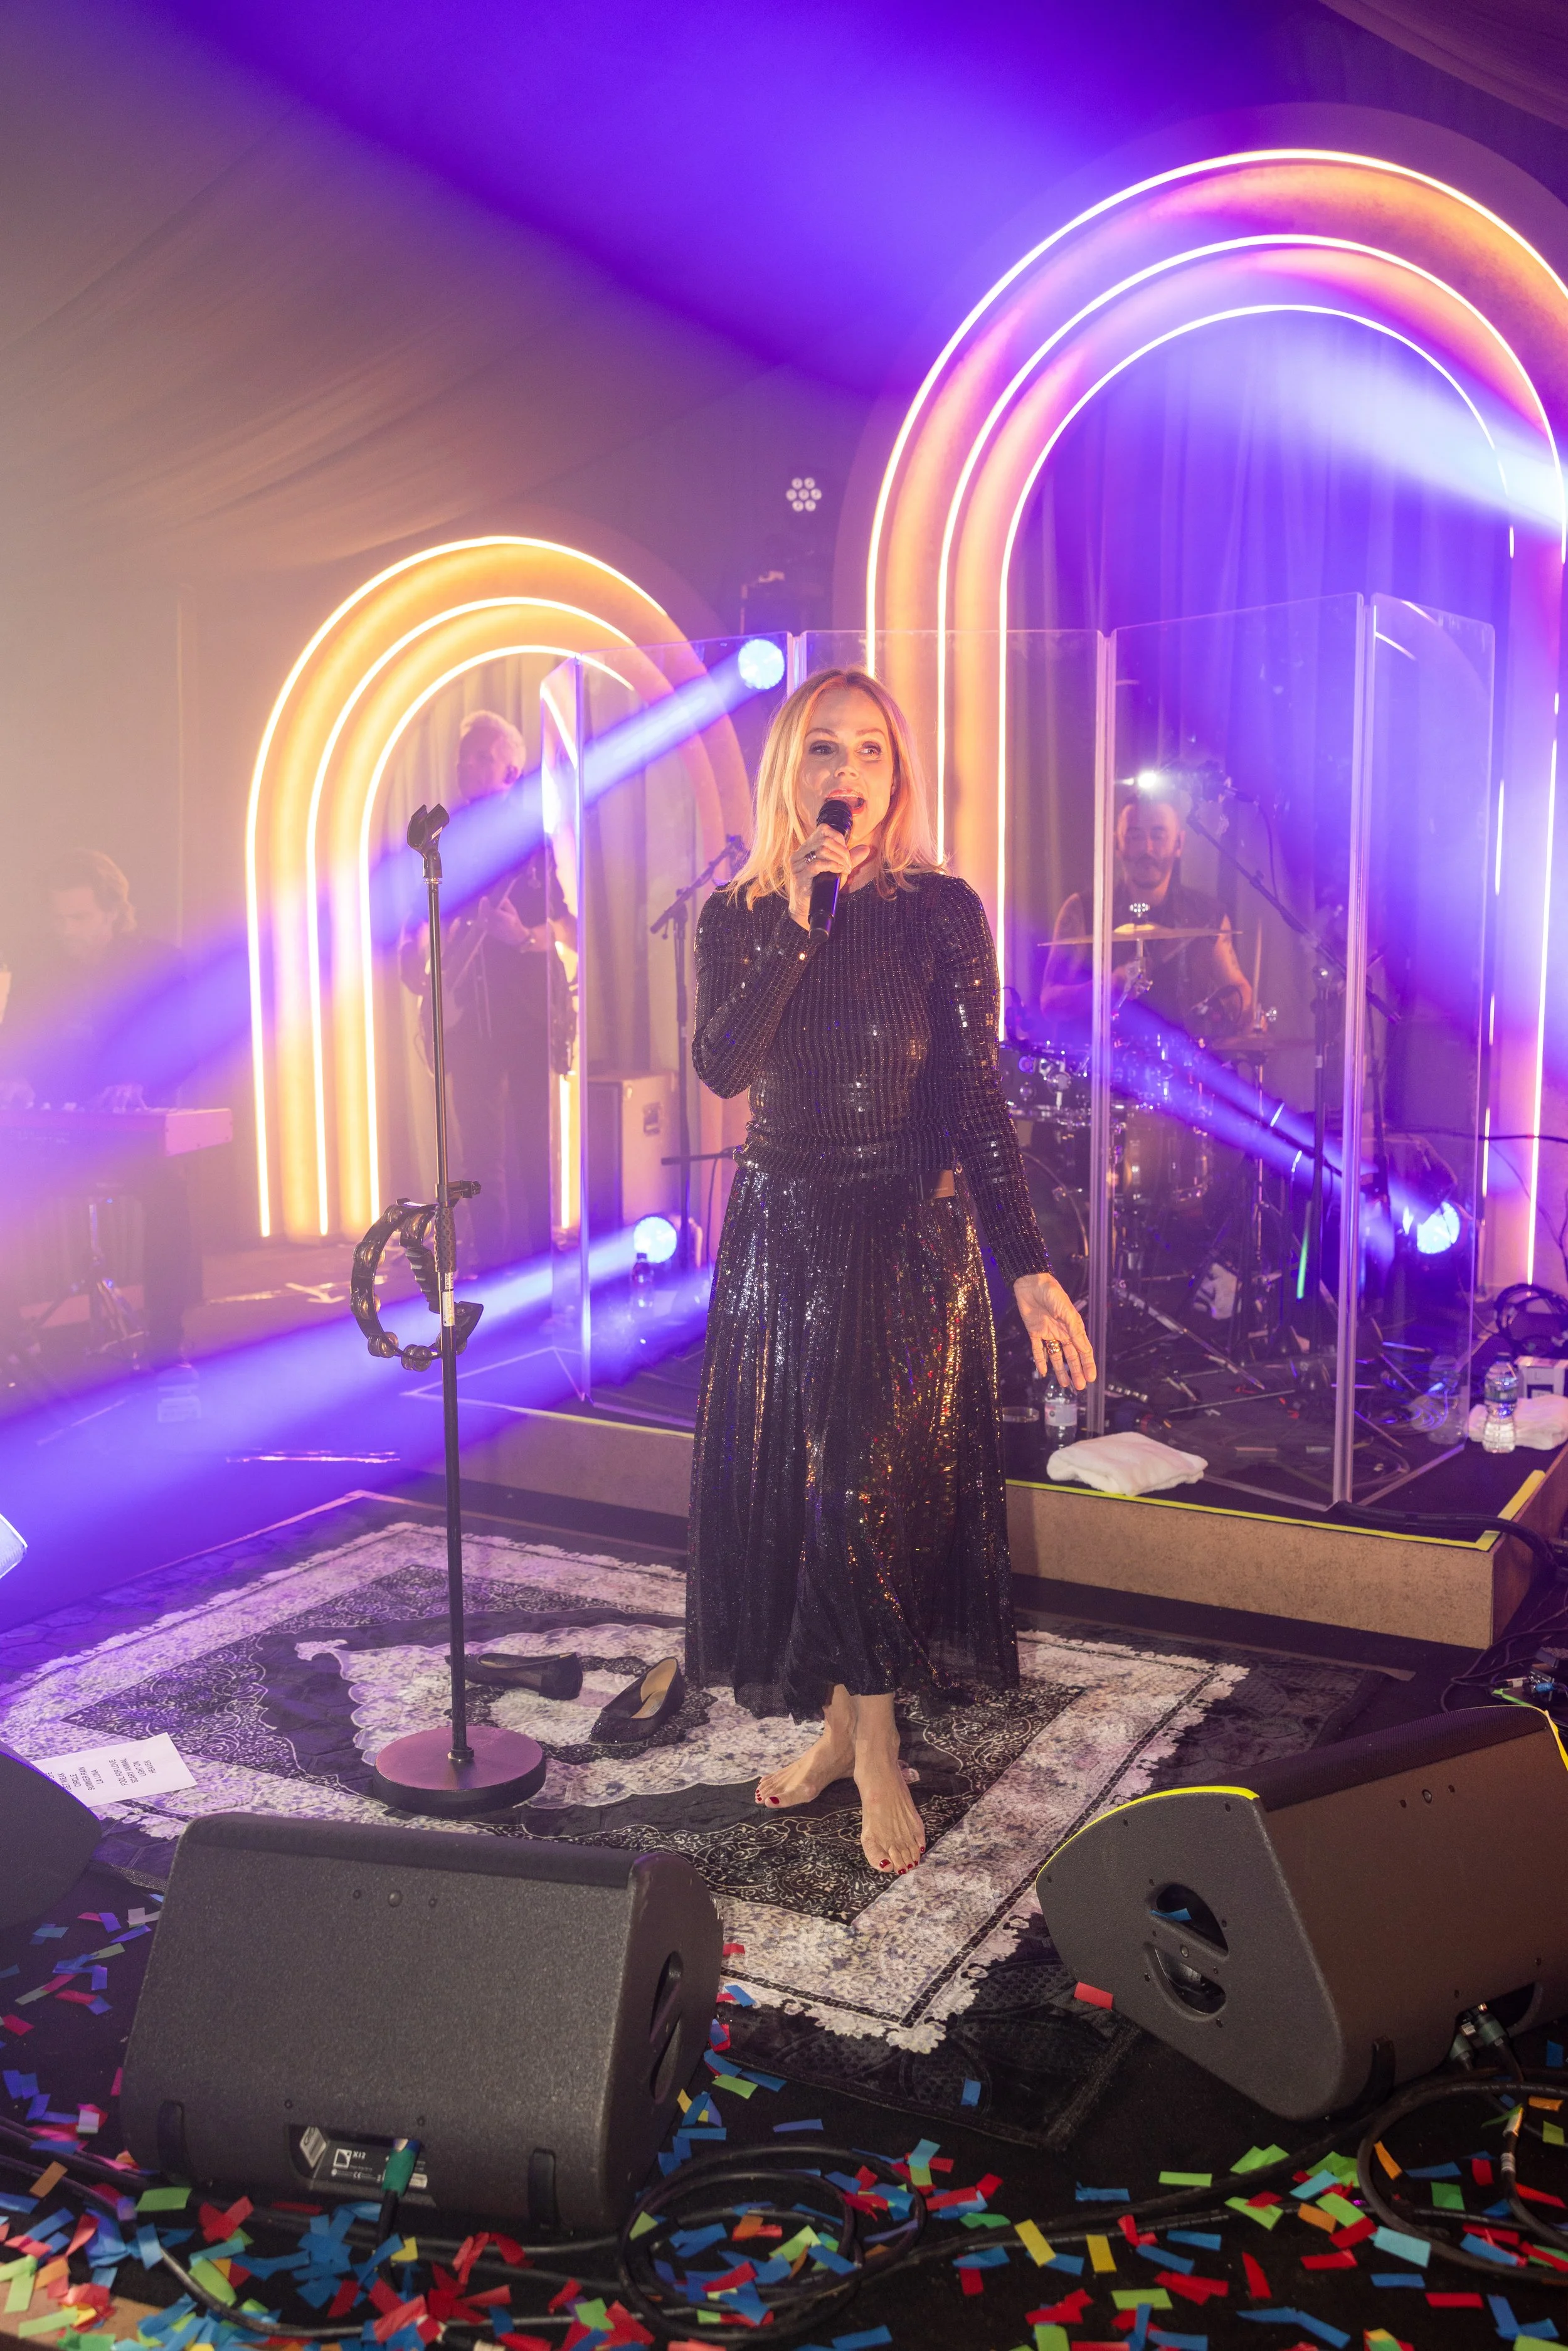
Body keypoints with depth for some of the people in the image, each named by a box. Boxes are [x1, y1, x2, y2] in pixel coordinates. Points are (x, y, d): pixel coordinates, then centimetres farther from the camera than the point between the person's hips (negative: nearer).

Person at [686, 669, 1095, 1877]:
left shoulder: (941, 910, -6)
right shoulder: (737, 916, 2)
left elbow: (977, 1098, -7)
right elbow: (721, 1067, -14)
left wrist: (1029, 1266, -12)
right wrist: (798, 926, -22)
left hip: (909, 1237, -3)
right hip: (780, 1234, 4)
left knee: (871, 1493, -2)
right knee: (784, 1492, 8)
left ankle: (877, 1753, 15)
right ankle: (840, 1724, 26)